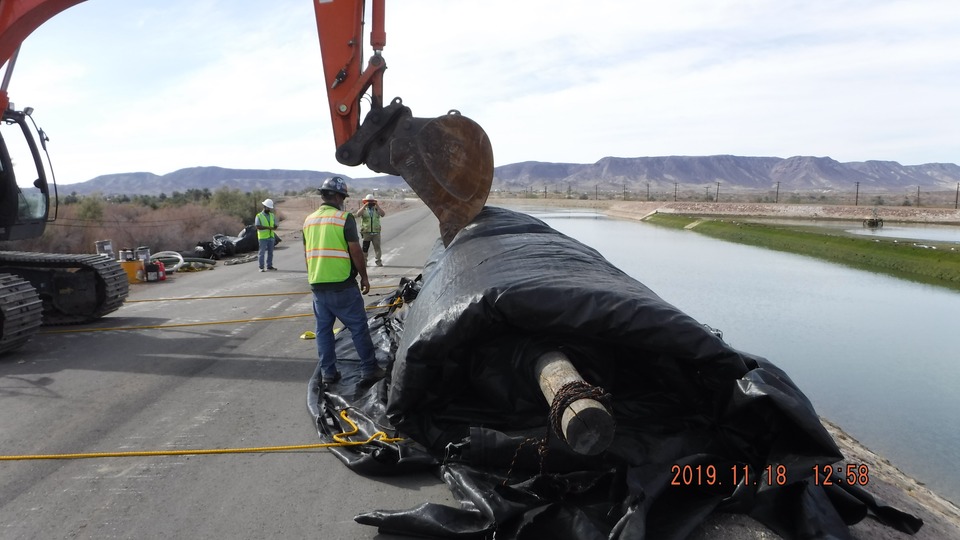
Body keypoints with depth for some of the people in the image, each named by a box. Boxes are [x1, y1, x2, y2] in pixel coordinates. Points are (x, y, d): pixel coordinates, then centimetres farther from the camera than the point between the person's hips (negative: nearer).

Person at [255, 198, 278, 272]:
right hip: (263, 237, -5)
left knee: (270, 252, 8)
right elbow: (258, 227, -14)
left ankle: (269, 266, 16)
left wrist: (264, 227, -11)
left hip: (271, 237, 5)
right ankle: (261, 267, 1)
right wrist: (268, 227, -21)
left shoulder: (272, 215, 11)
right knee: (262, 252, -2)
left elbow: (275, 226, 6)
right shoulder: (259, 216, -3)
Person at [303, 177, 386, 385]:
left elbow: (307, 254, 16)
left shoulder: (309, 220, 10)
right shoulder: (345, 218, -10)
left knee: (323, 329, 12)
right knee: (358, 327, 3)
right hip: (342, 284, -6)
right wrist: (364, 277, -2)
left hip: (317, 284, 6)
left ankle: (328, 372, 16)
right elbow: (355, 251, -13)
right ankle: (369, 369, 7)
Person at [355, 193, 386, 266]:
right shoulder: (363, 209, 5)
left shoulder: (377, 209, 7)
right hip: (366, 232, 0)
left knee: (377, 247, 0)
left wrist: (377, 206, -16)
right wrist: (364, 206, -18)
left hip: (376, 232, 1)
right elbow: (358, 214, -15)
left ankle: (379, 261, 4)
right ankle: (364, 261, 12)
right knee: (365, 248, 5)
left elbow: (383, 214, -10)